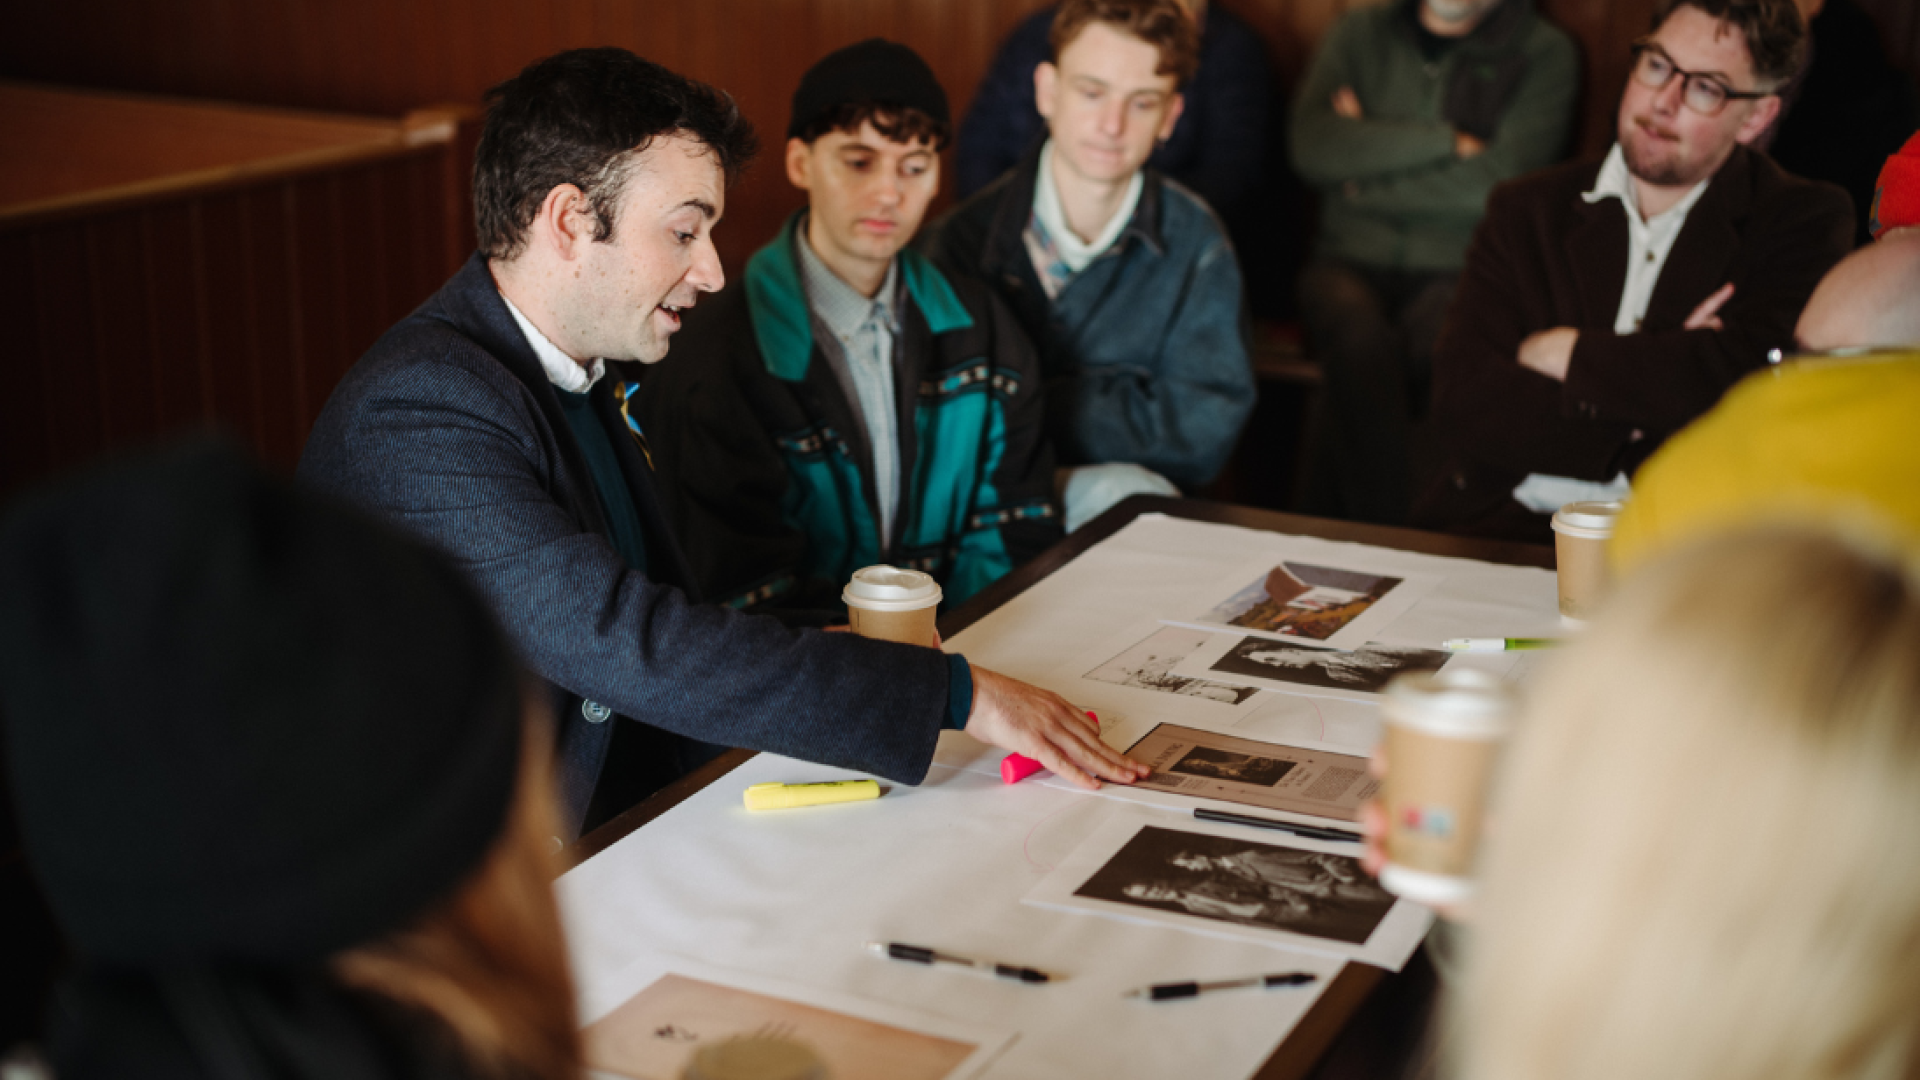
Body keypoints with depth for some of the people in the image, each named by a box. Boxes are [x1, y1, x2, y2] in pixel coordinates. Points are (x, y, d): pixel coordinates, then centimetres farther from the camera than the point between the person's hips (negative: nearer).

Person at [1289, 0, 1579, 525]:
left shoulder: (1545, 53, 5)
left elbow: (1495, 184, -9)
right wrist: (1450, 140, -6)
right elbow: (1313, 149, -3)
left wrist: (1365, 183, -2)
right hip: (1350, 264, 2)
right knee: (1363, 341, -33)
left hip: (1456, 272, -1)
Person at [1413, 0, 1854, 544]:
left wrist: (1559, 353, -2)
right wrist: (1651, 396, -8)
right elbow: (1465, 412, 0)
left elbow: (1739, 383, -13)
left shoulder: (1804, 222, 6)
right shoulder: (1527, 211, 13)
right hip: (1503, 534, 2)